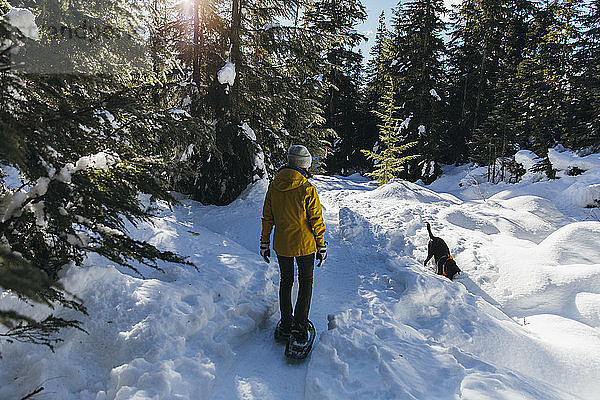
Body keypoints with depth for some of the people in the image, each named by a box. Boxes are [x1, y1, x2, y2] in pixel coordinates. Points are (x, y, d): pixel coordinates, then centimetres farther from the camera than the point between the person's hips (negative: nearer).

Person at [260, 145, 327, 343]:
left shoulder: (273, 187, -3)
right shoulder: (307, 190, -16)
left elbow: (267, 218, 3)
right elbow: (316, 220, -12)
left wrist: (264, 243, 12)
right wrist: (321, 246, -1)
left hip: (281, 245, 4)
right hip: (305, 245, -4)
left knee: (285, 282, 20)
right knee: (305, 283, 14)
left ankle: (285, 324, 28)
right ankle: (300, 326, 12)